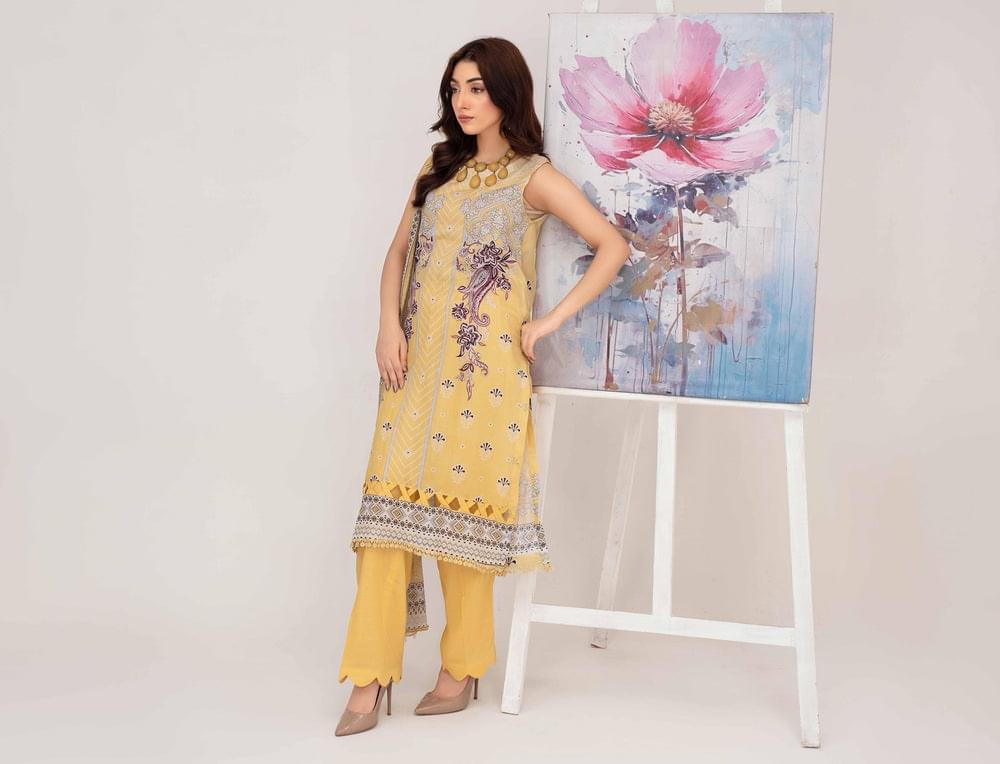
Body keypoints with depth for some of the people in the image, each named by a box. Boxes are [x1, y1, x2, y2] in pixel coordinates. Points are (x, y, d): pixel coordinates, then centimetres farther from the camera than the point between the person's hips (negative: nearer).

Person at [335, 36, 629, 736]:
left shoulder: (534, 177, 0)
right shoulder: (439, 168, 16)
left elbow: (613, 247, -5)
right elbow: (398, 253, 16)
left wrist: (549, 322, -7)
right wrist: (388, 326, 0)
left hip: (484, 367, -5)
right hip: (415, 362, 5)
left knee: (465, 510, 0)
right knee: (391, 503, -2)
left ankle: (462, 667, 16)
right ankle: (370, 677, 3)